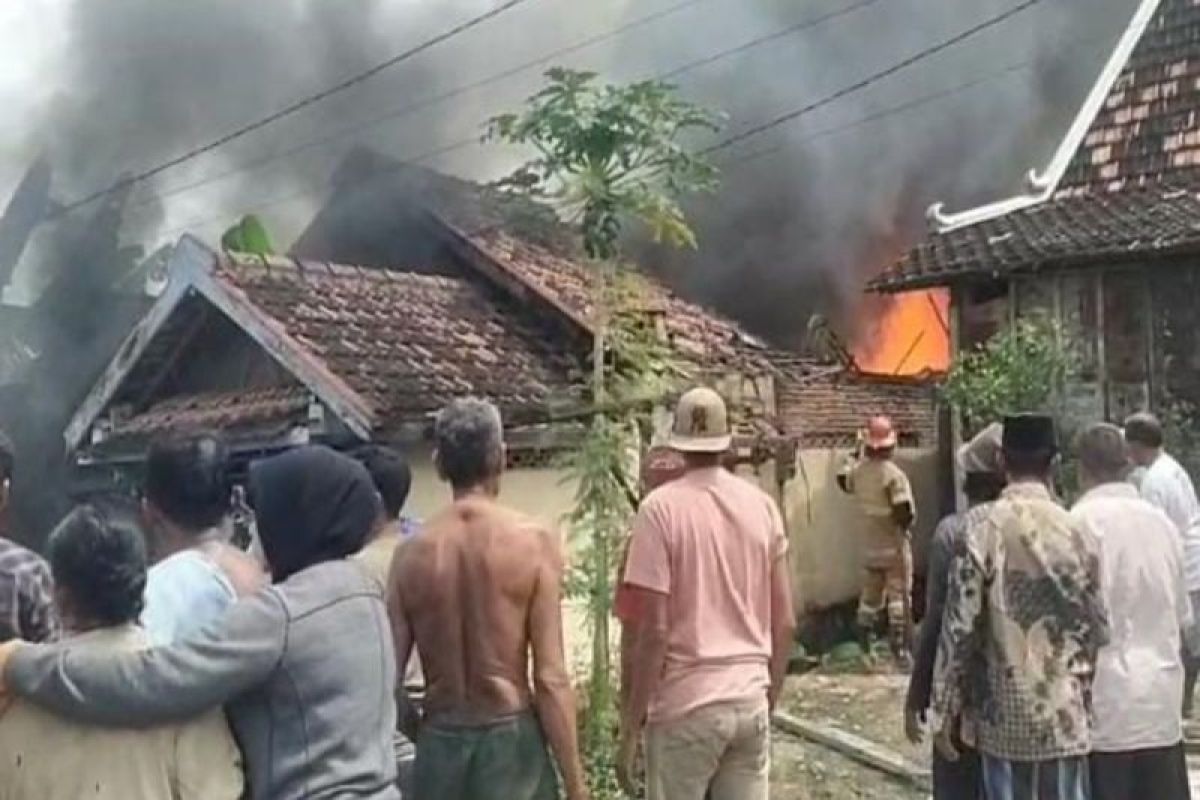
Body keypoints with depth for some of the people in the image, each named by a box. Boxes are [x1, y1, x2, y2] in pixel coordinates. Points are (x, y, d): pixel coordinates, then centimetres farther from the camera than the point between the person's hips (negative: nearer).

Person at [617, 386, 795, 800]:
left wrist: (629, 728, -7)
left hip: (686, 705, -4)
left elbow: (649, 630, -14)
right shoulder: (763, 505, 3)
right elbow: (784, 624, 6)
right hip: (750, 700, 5)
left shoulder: (661, 507, -11)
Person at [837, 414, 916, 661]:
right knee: (899, 595, 3)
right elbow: (905, 512, -25)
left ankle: (864, 645, 23)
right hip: (894, 543, -5)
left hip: (870, 544, 6)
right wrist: (906, 523, -5)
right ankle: (899, 647, 5)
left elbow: (843, 480, 19)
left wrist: (854, 459, 26)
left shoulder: (858, 470, -3)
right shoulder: (894, 474, -20)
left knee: (870, 595, 17)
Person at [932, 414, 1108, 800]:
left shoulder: (982, 531, -11)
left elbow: (959, 627, -10)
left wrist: (944, 711, -1)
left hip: (1003, 717, -1)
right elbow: (1097, 628, 3)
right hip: (1064, 716, 1)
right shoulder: (1078, 533, -4)